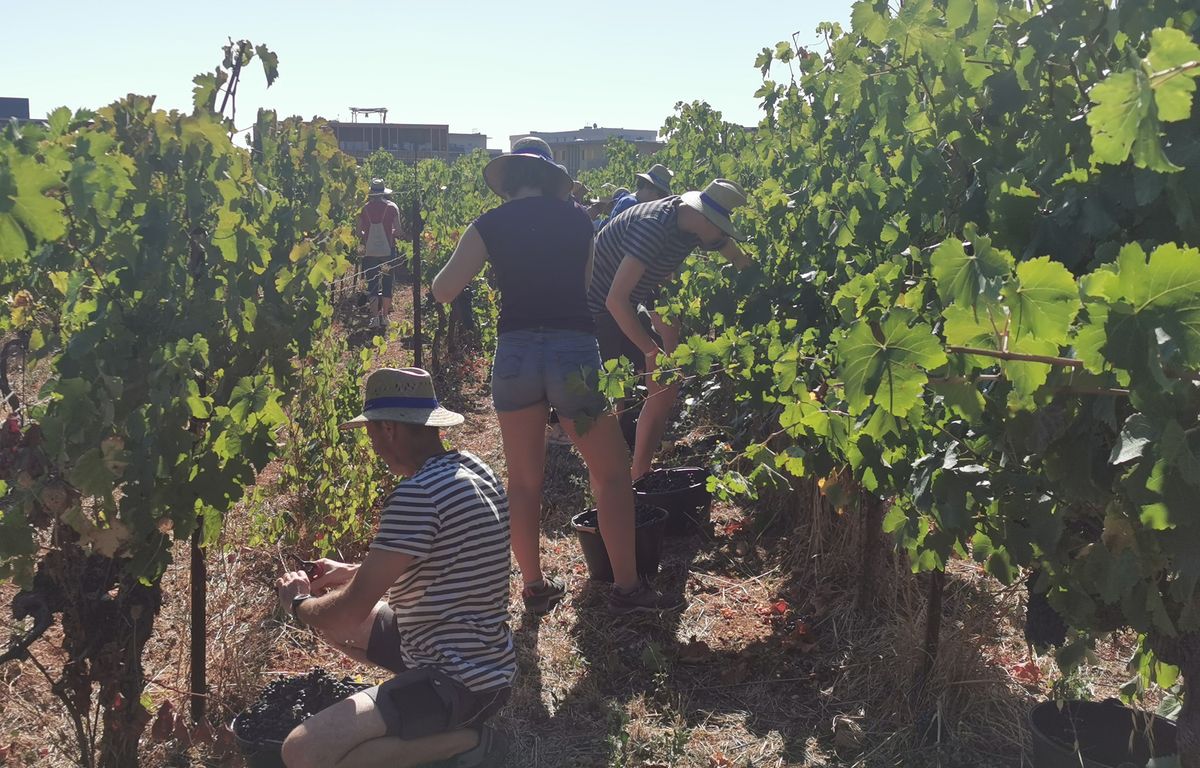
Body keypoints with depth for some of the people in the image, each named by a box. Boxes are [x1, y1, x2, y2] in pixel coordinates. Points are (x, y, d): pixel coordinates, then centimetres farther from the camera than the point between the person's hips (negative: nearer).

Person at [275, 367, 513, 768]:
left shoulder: (417, 494, -26)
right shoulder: (470, 467, 4)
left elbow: (349, 613, -20)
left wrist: (298, 604, 1)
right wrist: (351, 572, 18)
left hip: (461, 680, -10)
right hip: (478, 658, 10)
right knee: (328, 612, 21)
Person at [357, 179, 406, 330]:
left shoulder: (365, 208, 1)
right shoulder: (391, 207, -4)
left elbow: (359, 232, 2)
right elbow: (398, 231, -6)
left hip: (370, 252, 1)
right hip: (387, 251, -1)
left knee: (372, 285, 8)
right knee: (387, 285, 9)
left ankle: (374, 318, 3)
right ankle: (384, 317, 9)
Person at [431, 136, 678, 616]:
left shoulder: (489, 225, 4)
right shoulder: (578, 219, 8)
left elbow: (442, 292, 3)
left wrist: (467, 255, 20)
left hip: (515, 352, 1)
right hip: (574, 352, 0)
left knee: (524, 480, 14)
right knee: (611, 472, 11)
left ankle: (534, 587, 23)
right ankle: (626, 588, 12)